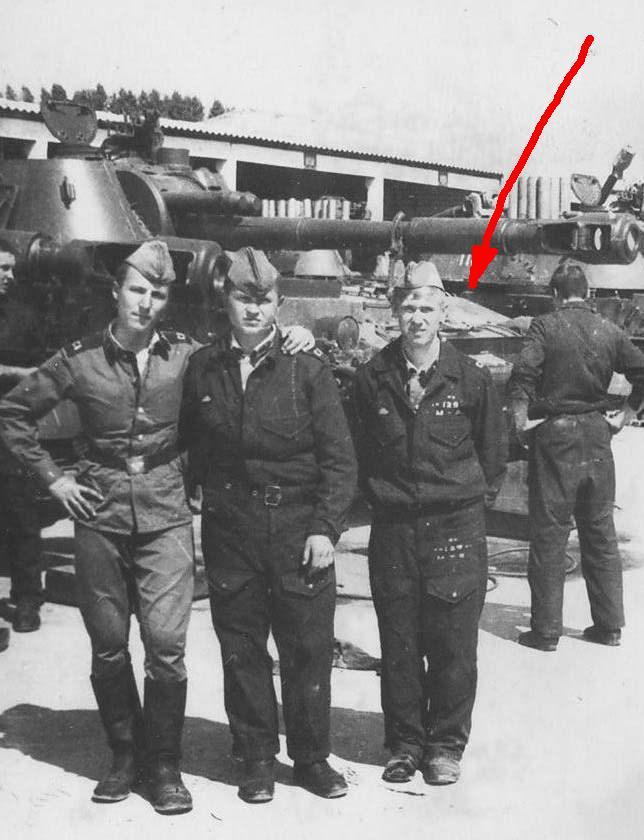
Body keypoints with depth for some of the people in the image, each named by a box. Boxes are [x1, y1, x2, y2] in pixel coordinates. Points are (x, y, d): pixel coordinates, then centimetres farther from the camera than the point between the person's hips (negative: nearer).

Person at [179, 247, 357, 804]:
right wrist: (202, 495, 3)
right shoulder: (203, 368, 4)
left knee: (309, 647, 4)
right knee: (241, 647, 9)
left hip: (299, 524, -2)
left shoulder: (307, 368, -5)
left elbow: (339, 458, -5)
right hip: (229, 526, 2)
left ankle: (312, 756, 21)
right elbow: (190, 444, 14)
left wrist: (325, 528, -10)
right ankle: (257, 757, 23)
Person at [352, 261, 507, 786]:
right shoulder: (372, 378, 0)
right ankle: (405, 742, 23)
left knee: (453, 648, 3)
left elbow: (495, 447, 9)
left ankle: (446, 745, 19)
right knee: (398, 646, 8)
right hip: (392, 529, 2)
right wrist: (378, 493, 11)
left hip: (457, 529, -1)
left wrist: (475, 496, 10)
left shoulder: (471, 378, -3)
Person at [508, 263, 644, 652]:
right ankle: (609, 625, 19)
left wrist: (520, 419, -10)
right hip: (598, 434, 4)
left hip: (555, 434, -4)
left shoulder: (546, 327, -8)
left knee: (549, 533, 2)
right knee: (601, 531, 13)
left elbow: (523, 374, -19)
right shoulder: (611, 332, 5)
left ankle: (546, 630, 6)